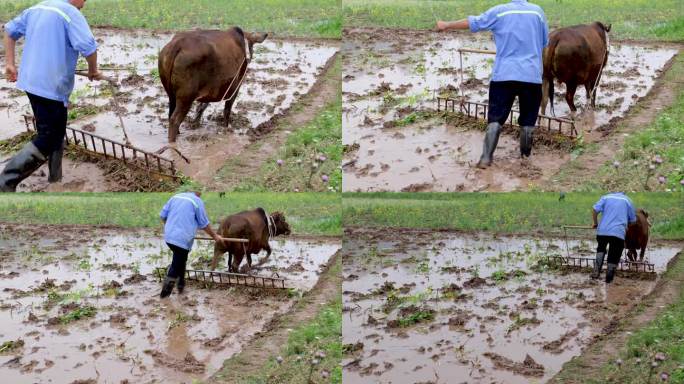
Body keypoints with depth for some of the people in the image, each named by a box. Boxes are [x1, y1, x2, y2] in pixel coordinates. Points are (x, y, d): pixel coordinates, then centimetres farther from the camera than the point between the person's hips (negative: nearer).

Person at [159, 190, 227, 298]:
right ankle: (165, 291, 5)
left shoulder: (175, 197, 12)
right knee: (177, 264, 3)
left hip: (169, 236, 6)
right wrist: (215, 236, 14)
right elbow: (204, 224, 1)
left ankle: (181, 285, 29)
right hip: (182, 239, -6)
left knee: (180, 260, 24)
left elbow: (163, 215, 14)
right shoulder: (197, 201, -4)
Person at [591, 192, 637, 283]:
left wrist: (595, 223, 15)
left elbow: (594, 211, 2)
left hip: (603, 231, 1)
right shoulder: (627, 200, 17)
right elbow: (633, 220, 17)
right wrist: (626, 226, 36)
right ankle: (609, 278, 13)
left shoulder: (606, 197, 16)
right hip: (618, 232, -1)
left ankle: (596, 271, 9)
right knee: (614, 255, 10)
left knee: (601, 249, 24)